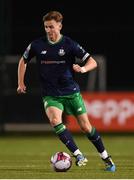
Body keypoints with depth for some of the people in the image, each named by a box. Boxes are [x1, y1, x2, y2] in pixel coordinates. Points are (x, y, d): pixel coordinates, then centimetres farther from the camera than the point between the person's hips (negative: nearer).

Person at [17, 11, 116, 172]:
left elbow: (93, 62, -7)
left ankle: (106, 158, 19)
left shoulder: (70, 44, -7)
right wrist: (21, 83, 9)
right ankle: (78, 155, -23)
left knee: (85, 126, 0)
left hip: (71, 92, -1)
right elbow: (23, 61, 16)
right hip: (50, 95, 1)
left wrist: (83, 69, -28)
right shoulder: (37, 45, -2)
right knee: (55, 120, -28)